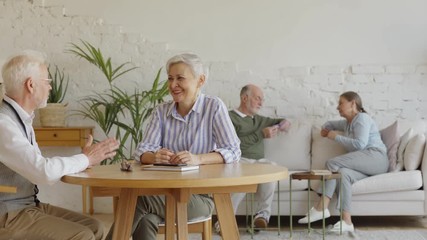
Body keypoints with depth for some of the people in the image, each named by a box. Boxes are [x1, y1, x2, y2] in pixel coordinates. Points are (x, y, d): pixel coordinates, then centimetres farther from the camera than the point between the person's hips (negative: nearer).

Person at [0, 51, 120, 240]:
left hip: (29, 205, 9)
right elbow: (43, 172, -29)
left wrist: (84, 159, -3)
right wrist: (85, 159, -13)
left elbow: (37, 167, 9)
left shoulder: (21, 119, 10)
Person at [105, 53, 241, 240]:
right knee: (145, 221, -32)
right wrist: (155, 156, -25)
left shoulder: (214, 107, -2)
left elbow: (233, 151, -11)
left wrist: (198, 159, -29)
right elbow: (142, 151, 0)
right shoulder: (162, 111, 10)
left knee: (139, 200, -29)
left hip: (201, 194, -3)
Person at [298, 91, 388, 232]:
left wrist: (336, 137, -5)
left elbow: (360, 144, -14)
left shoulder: (362, 118, 0)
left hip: (375, 157, -7)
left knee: (332, 163, -22)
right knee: (342, 173, -26)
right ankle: (346, 222, -40)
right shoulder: (347, 123, 27)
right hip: (364, 165, 8)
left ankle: (320, 209, -26)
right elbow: (331, 124, 45)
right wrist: (325, 129, 20)